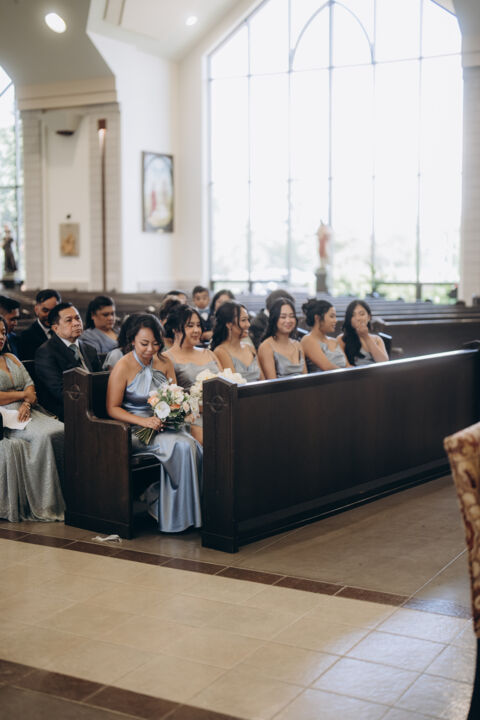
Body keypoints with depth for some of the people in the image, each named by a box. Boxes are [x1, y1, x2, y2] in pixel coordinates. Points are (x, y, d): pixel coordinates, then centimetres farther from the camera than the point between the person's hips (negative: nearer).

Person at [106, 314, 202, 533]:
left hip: (163, 424, 6)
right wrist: (144, 421, -20)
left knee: (194, 447, -26)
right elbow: (112, 408, -8)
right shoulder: (123, 367, -7)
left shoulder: (164, 362, 9)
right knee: (181, 446, -29)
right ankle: (175, 515, -17)